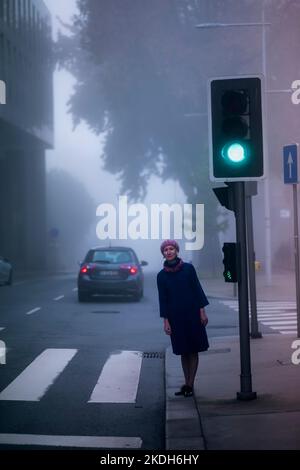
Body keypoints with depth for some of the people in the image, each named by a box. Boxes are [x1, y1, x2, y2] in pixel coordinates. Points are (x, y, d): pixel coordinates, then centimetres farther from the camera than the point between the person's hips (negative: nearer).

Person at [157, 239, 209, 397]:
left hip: (192, 314, -1)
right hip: (175, 316, 1)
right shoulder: (162, 275, 2)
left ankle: (190, 385, 2)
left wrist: (202, 312, -4)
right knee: (183, 351, 7)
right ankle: (187, 384, 13)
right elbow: (163, 299, 3)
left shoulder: (188, 268, -2)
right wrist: (165, 321, -1)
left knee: (193, 350, -1)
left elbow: (197, 290, 0)